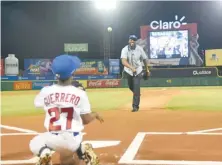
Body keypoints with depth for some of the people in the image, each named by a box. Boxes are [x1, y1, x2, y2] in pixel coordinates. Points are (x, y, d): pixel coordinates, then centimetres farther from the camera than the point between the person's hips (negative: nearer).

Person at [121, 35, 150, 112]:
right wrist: (131, 67, -48)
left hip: (138, 71, -1)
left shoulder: (139, 49, -13)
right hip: (128, 71, 1)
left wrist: (147, 69, 10)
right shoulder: (125, 49, -18)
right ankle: (136, 95, 50)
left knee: (136, 89, -11)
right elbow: (123, 61, -32)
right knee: (131, 87, 18)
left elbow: (145, 59, 2)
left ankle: (135, 106, -5)